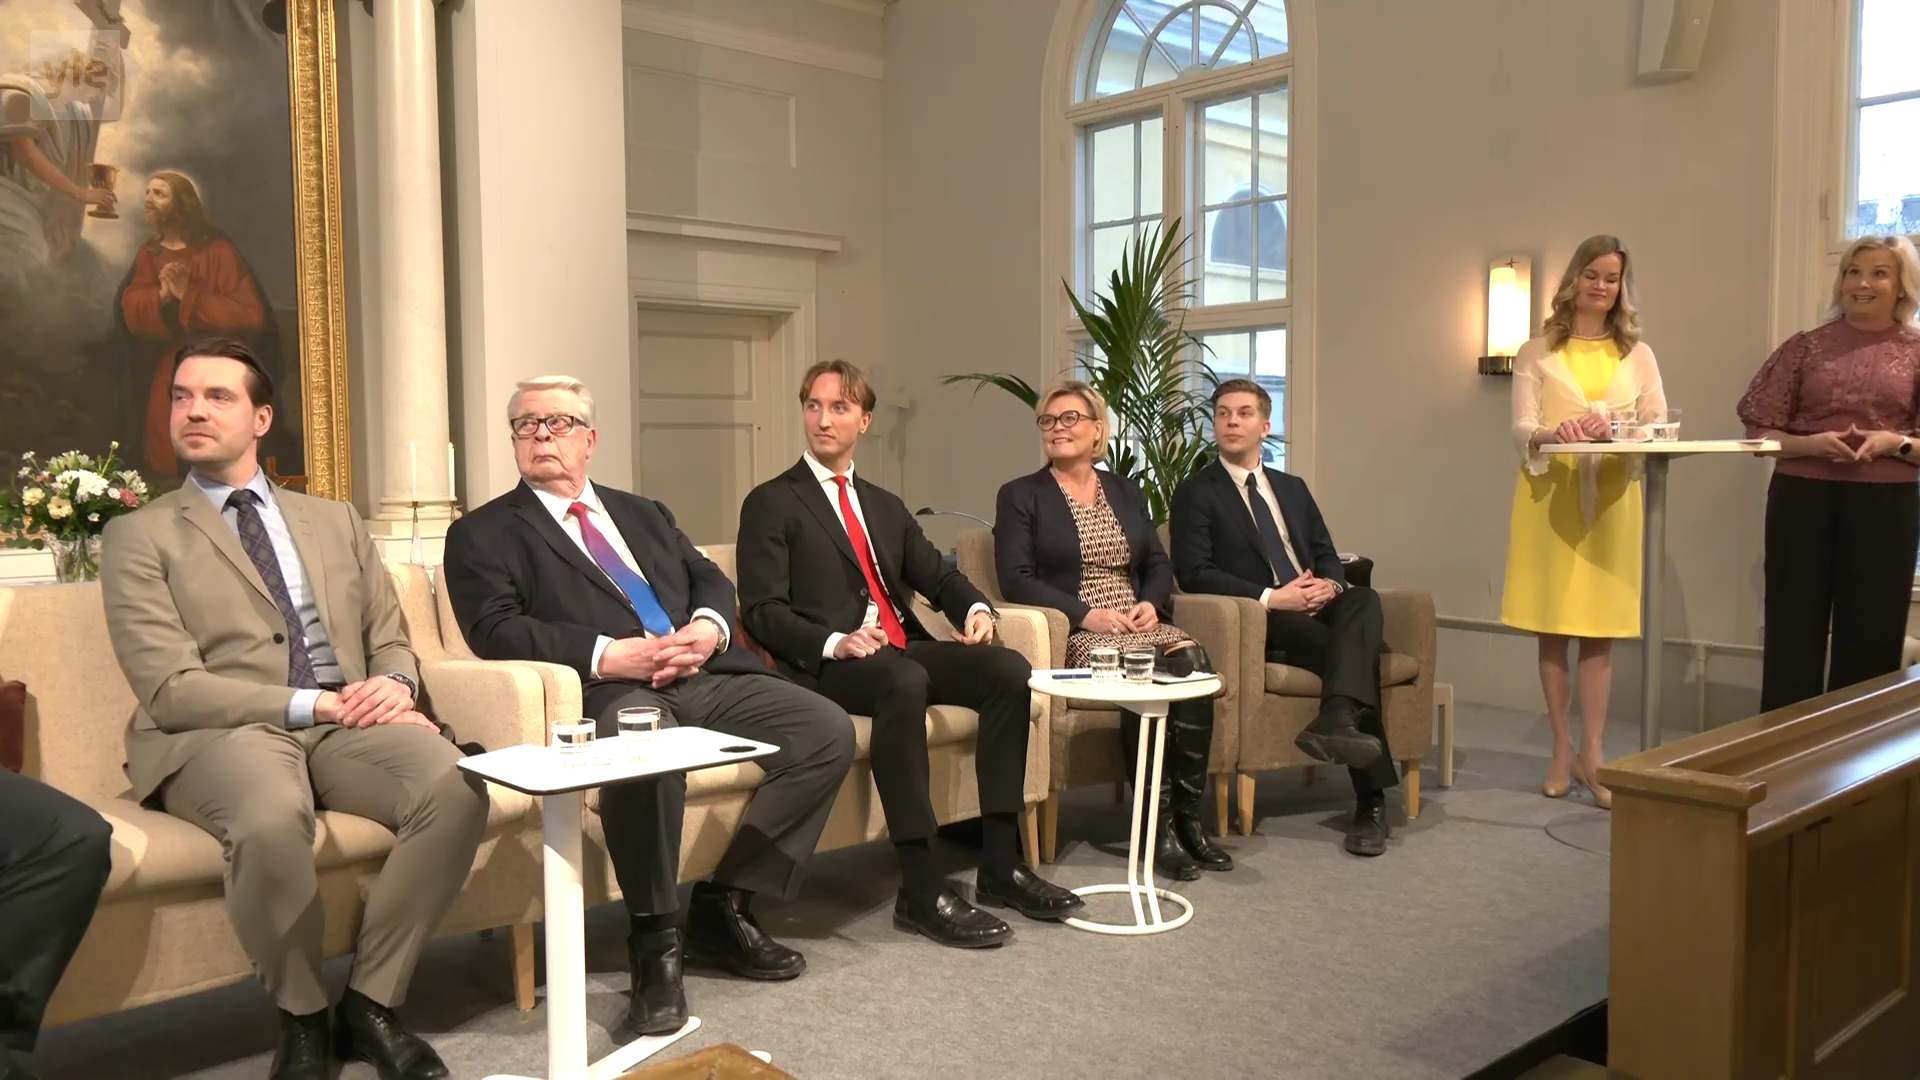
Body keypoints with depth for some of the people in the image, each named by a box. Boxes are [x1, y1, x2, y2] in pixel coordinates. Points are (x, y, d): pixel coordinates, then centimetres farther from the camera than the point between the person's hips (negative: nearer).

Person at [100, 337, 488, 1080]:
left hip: (346, 728, 4)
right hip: (218, 737, -3)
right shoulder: (138, 537, 6)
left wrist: (394, 685, -9)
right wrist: (314, 703, -17)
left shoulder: (335, 521, 20)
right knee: (271, 819, -39)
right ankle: (301, 1019, -10)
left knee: (458, 788, -28)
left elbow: (391, 641, 17)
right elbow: (173, 690, -6)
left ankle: (370, 1003, -10)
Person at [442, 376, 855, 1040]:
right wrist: (609, 656, -17)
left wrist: (708, 629, -5)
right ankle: (653, 945, -18)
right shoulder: (483, 534, 11)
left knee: (829, 730, -14)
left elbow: (712, 580, 20)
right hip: (609, 692, -5)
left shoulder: (643, 513, 28)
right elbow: (495, 629, -5)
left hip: (705, 677, 6)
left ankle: (724, 906, -2)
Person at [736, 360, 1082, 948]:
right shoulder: (770, 504, 5)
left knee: (1008, 668, -18)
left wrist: (976, 607, -2)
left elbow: (939, 576, 22)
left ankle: (1000, 865, -13)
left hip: (905, 652, 7)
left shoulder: (886, 505, 25)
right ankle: (920, 893, -34)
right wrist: (835, 642, -21)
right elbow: (762, 611, -4)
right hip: (827, 666, -6)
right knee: (904, 681, -38)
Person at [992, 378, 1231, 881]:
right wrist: (1087, 615, -16)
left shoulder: (1126, 491, 20)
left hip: (1140, 623, 5)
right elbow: (1015, 578, -6)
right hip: (1075, 633, -4)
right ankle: (1158, 824, -20)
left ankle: (1187, 815, -19)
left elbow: (1158, 564, 17)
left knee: (1192, 660, -27)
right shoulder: (1020, 495, 5)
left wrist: (1152, 603, -6)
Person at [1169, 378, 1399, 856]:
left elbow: (1328, 556, 20)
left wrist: (1330, 584, -7)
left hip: (1316, 608, 5)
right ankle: (1372, 802, -29)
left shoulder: (1293, 488, 24)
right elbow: (1193, 573, -8)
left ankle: (1336, 721, -47)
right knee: (1359, 649, -29)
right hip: (1261, 624, -5)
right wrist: (1271, 598, -18)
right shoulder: (1196, 493, 5)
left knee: (1363, 599, -30)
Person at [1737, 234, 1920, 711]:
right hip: (1802, 499, 0)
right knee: (1793, 633, 2)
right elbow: (1760, 430, 3)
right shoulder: (1807, 346, 6)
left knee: (1871, 636, 4)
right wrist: (1809, 444, -14)